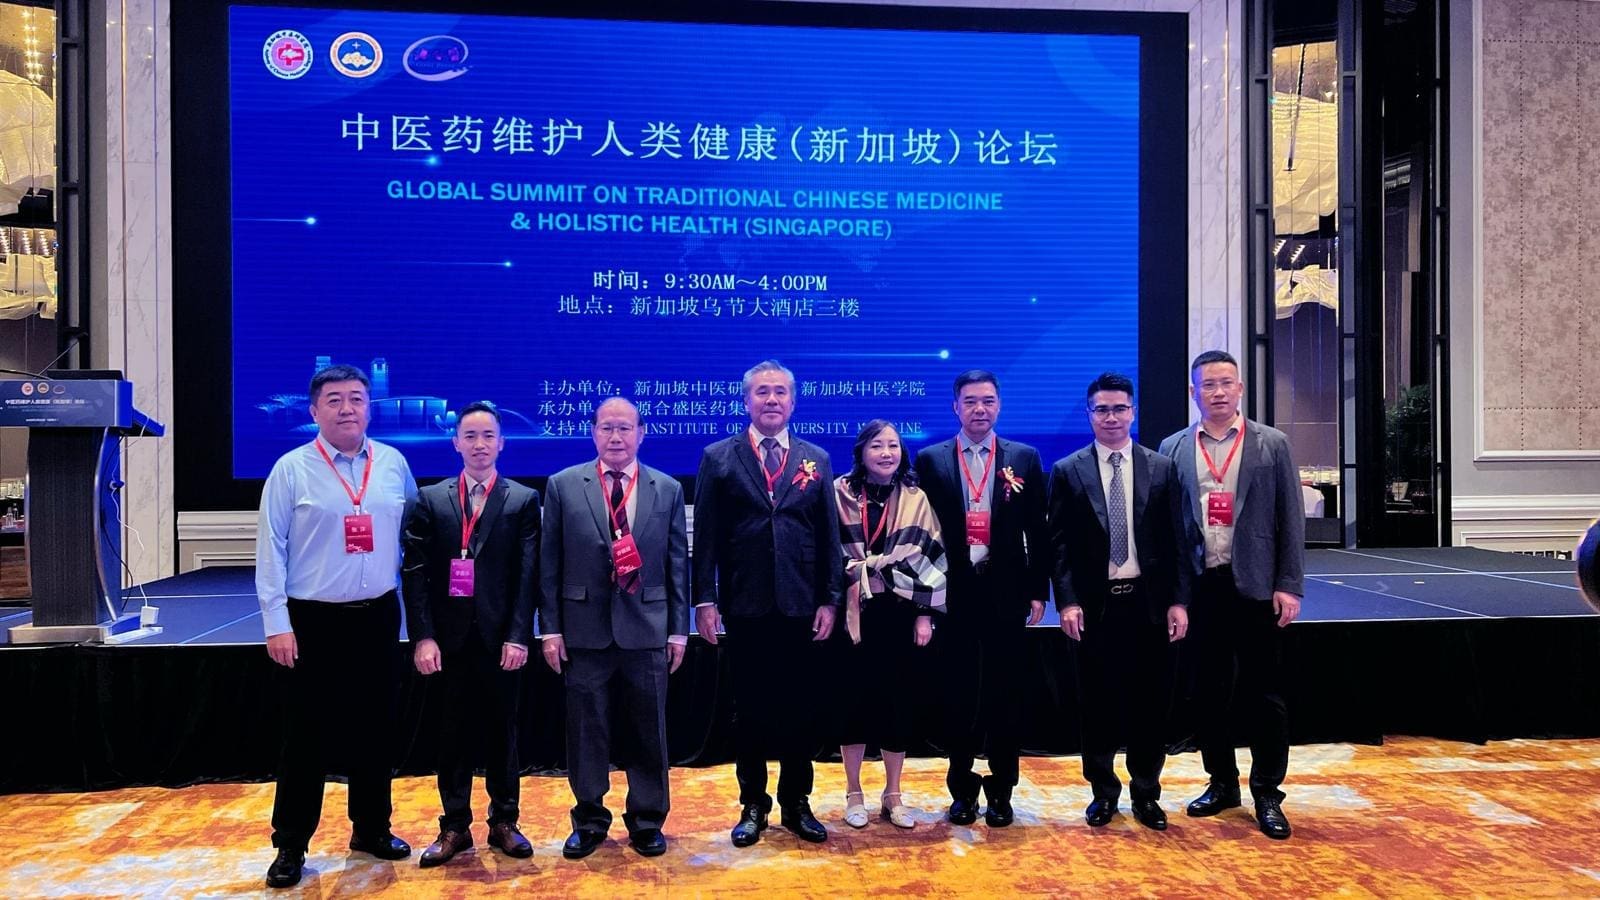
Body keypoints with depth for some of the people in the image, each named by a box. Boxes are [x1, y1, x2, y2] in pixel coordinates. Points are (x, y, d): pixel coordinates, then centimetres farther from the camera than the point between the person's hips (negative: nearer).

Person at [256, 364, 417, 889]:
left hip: (378, 616, 3)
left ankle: (372, 828, 28)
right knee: (308, 734, 3)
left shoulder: (394, 464, 3)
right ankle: (290, 846, 16)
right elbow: (271, 550, -7)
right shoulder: (291, 470, -6)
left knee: (373, 728, 13)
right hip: (315, 620, -3)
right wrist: (278, 624, -11)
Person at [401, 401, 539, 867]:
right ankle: (454, 826, 20)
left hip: (501, 637, -1)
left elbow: (528, 575, -4)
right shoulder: (429, 500, 5)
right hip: (449, 637, 1)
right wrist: (423, 636, -9)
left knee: (501, 731, 9)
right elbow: (415, 573, 0)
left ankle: (504, 822, 21)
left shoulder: (524, 500, 2)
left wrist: (518, 636, -11)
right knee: (452, 732, 8)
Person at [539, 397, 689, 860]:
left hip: (647, 627, 1)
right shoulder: (564, 485, 1)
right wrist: (550, 628, -2)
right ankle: (589, 820, 25)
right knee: (586, 730, 9)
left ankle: (647, 821, 24)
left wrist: (678, 630, 2)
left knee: (647, 731, 9)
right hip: (584, 628, 0)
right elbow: (550, 564, 1)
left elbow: (677, 564, 5)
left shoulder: (668, 489, 4)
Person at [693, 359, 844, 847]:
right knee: (749, 710, 9)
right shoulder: (718, 457, 3)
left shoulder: (817, 459, 8)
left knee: (800, 710, 9)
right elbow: (705, 535, 0)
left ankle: (797, 804, 24)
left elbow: (830, 536, 6)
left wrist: (829, 600, 1)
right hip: (744, 607, -1)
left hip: (800, 607, 1)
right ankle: (752, 805, 23)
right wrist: (705, 600, -5)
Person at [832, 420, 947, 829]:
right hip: (853, 612, -1)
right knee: (855, 697, 5)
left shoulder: (915, 499, 3)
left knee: (899, 698, 7)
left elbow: (928, 558, 2)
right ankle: (853, 792, 21)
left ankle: (893, 794, 22)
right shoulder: (841, 494, -3)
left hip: (899, 612, 2)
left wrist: (925, 615, -3)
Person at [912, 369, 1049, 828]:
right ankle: (962, 789, 20)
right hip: (953, 594, 0)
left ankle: (1000, 791, 20)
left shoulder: (1024, 459, 5)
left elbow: (1037, 532, 5)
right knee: (959, 695, 7)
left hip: (1006, 593, 1)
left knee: (1006, 694, 7)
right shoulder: (930, 460, 3)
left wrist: (1038, 591, 1)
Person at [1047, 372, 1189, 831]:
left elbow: (1175, 540, 5)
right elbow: (1059, 544, -1)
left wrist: (1178, 600, -1)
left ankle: (1146, 793, 23)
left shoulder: (1162, 468, 5)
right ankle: (1103, 791, 24)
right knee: (1098, 703, 8)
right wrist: (1067, 601, -9)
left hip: (1148, 602, 1)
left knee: (1150, 702, 8)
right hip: (1094, 604, -1)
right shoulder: (1067, 472, 1)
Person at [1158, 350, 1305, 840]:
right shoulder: (1174, 449, 5)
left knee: (1263, 693, 4)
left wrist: (1289, 585, -5)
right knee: (1208, 691, 10)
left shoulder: (1272, 444, 2)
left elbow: (1290, 520, 1)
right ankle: (1222, 782, 25)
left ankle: (1267, 794, 16)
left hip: (1255, 585, -2)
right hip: (1199, 587, 2)